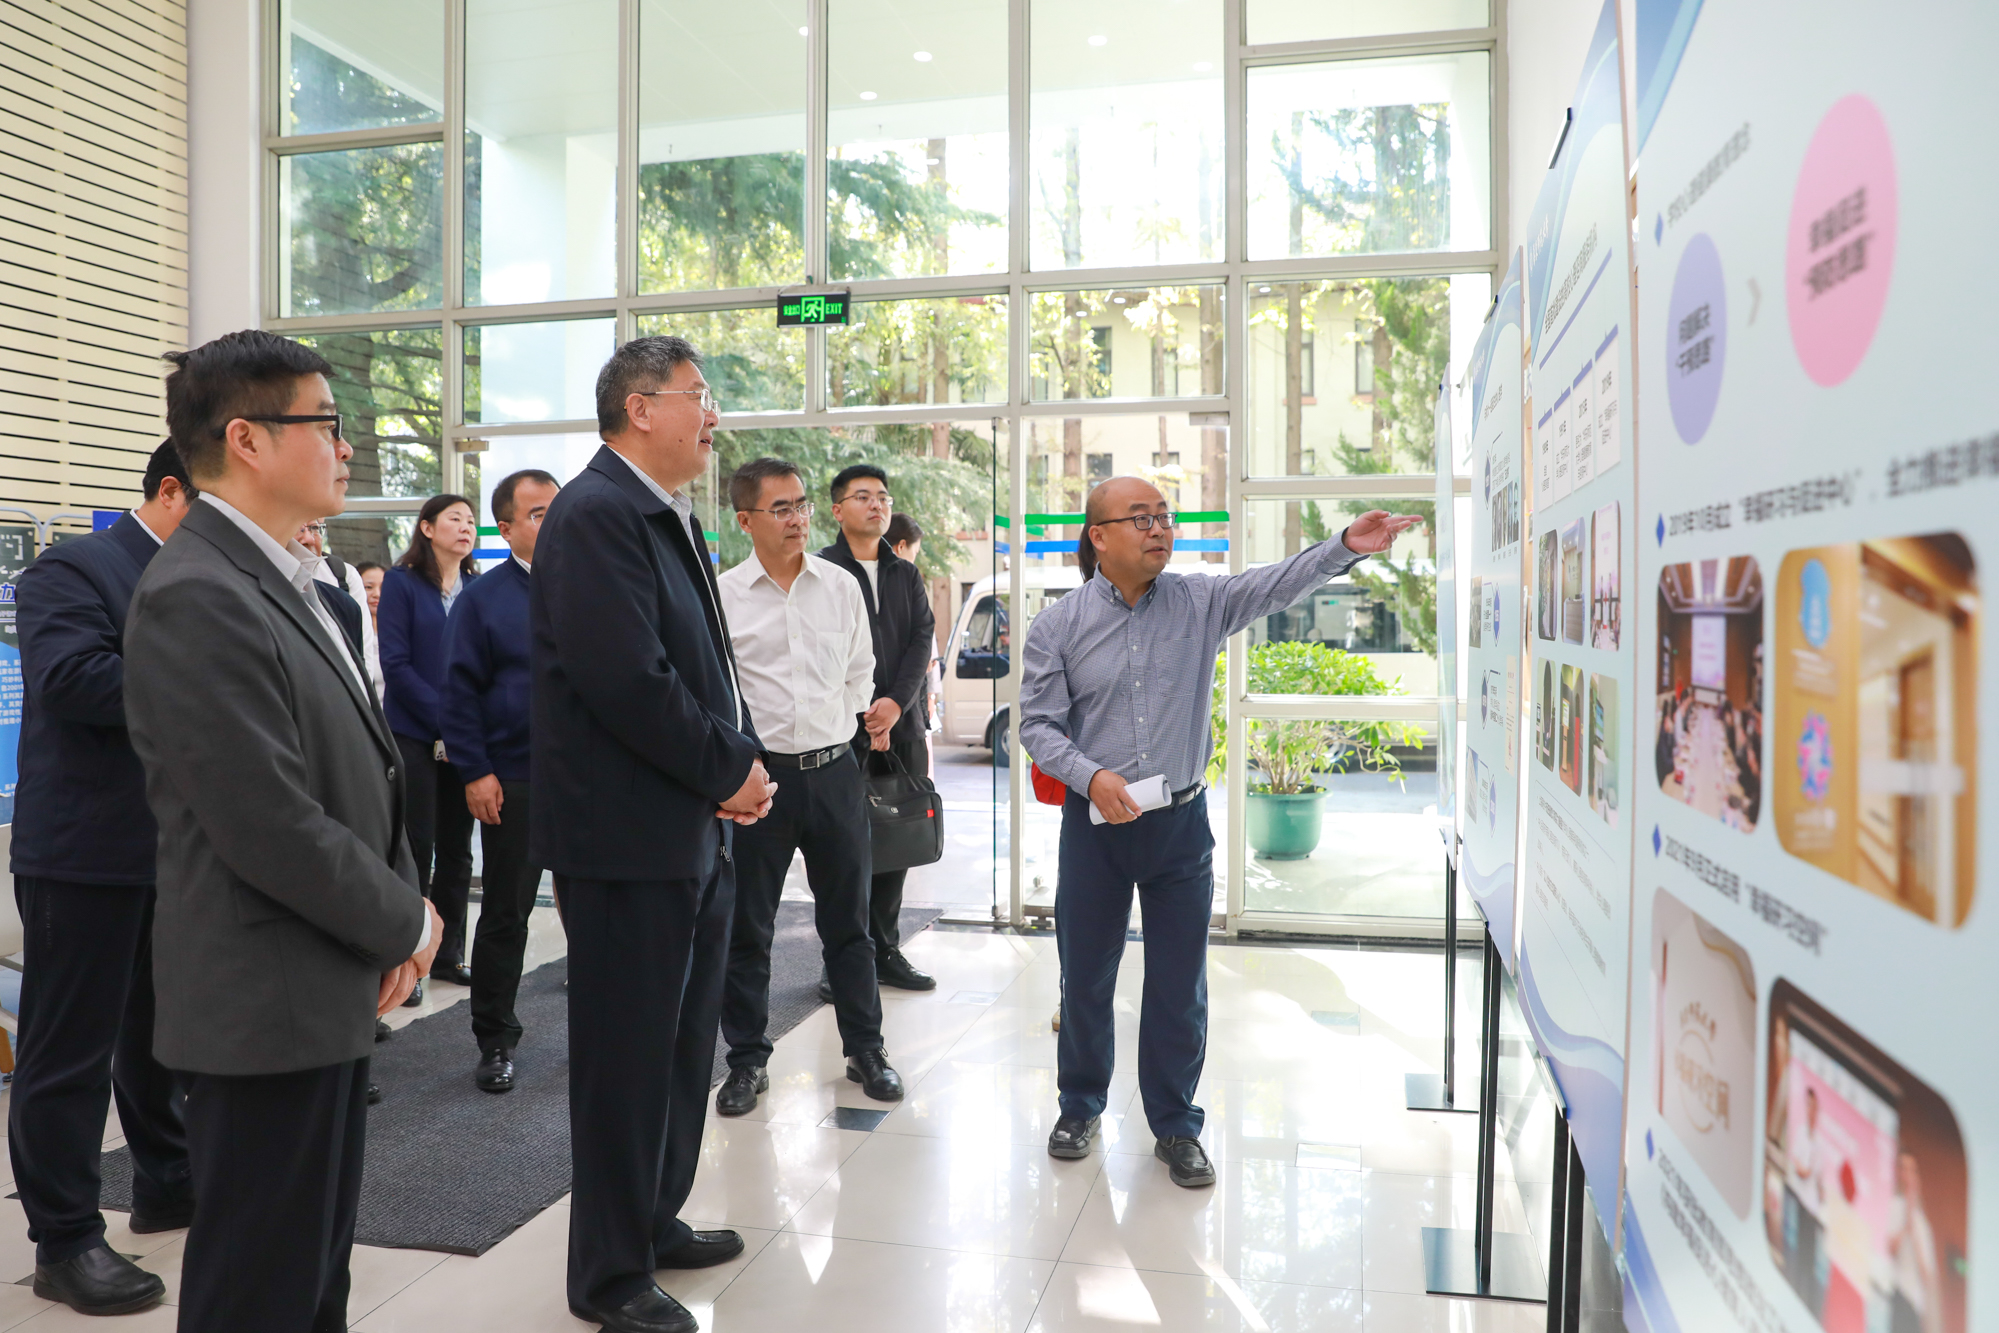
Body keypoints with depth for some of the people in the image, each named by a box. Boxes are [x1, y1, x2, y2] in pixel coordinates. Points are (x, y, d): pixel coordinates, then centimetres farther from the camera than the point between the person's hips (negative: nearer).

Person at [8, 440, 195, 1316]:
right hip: (89, 852, -8)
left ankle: (167, 1184, 35)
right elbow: (71, 678, -26)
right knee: (71, 1048, 3)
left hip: (177, 847, 8)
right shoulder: (74, 570, -11)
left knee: (163, 1030, 20)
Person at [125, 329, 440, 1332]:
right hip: (268, 1004, -9)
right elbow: (272, 830, -24)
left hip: (332, 993, 9)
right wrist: (406, 924, -9)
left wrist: (392, 928, 4)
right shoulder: (196, 598, -20)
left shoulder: (284, 581, 11)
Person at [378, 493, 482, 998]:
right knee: (416, 849, -1)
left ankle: (448, 954, 20)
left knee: (456, 851, 9)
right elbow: (396, 664, -9)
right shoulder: (402, 583, -2)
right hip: (415, 736, -4)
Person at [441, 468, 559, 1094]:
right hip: (514, 781, -2)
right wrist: (475, 772, -8)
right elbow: (461, 692, -2)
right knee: (504, 913, 8)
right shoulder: (484, 597, -1)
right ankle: (495, 1042, 22)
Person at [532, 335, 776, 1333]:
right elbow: (629, 682, -24)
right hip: (629, 838, -10)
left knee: (681, 1044, 20)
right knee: (626, 1056, 4)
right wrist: (729, 772, -13)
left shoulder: (669, 517, 15)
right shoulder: (596, 513, -17)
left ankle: (654, 1220, 38)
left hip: (696, 832, 10)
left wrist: (742, 764, 3)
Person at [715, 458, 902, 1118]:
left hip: (834, 769, 2)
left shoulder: (841, 586, 4)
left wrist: (839, 725, 11)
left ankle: (865, 1050, 26)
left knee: (848, 920, 12)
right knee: (746, 926, 7)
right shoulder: (721, 595, -4)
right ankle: (747, 1060, 23)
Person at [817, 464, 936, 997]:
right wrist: (862, 715, -13)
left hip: (901, 727, 5)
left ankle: (885, 952, 20)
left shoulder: (906, 574, 16)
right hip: (842, 730, -5)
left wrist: (897, 702, -10)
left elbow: (923, 641, 6)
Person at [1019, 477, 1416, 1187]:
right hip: (1094, 823, -1)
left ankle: (1174, 1125, 27)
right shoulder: (1059, 625, -4)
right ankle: (1081, 1107, 35)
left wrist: (1346, 545, -28)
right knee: (1085, 975, 12)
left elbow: (1276, 583, -12)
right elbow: (1038, 725, -4)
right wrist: (1091, 775, -20)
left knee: (1180, 984, 9)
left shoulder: (1199, 603, 0)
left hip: (1180, 823, 1)